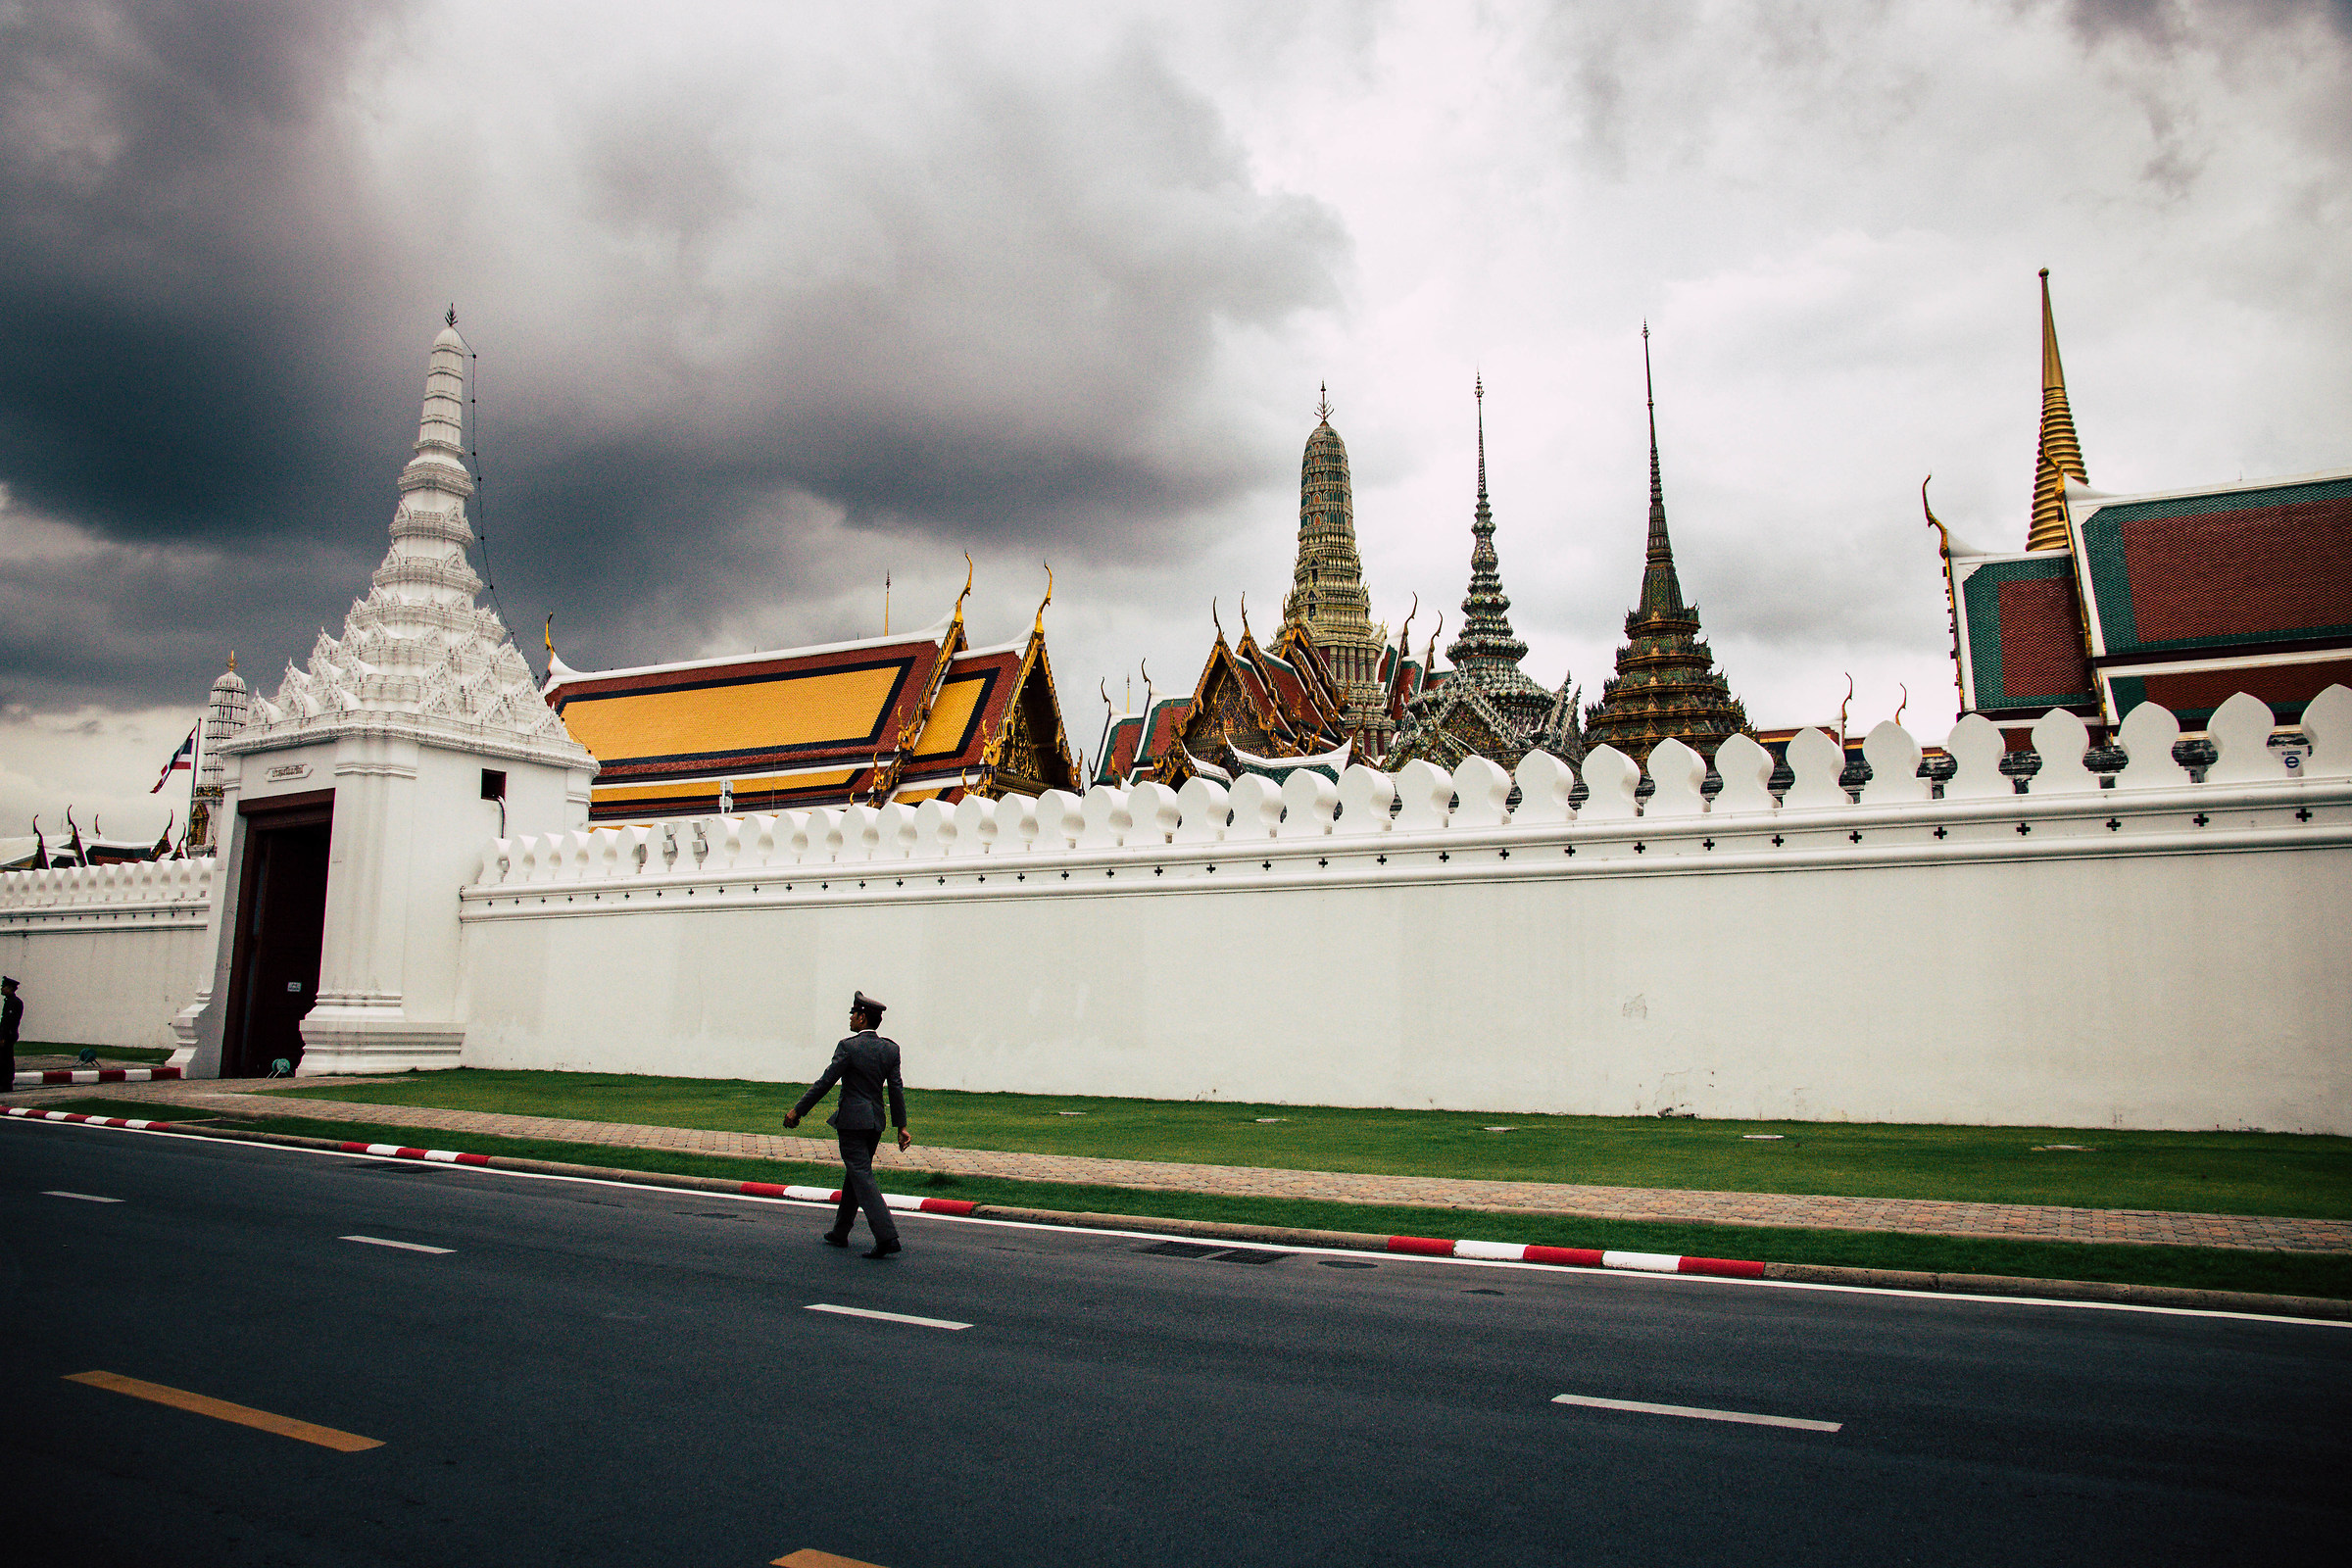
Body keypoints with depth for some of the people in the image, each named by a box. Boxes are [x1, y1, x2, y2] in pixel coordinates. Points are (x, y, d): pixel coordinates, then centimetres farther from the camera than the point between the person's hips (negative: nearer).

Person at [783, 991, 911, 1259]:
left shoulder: (848, 1046, -12)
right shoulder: (890, 1049, 4)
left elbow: (825, 1082, -11)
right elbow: (897, 1089, 4)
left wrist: (798, 1111, -2)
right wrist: (901, 1126, 6)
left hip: (851, 1120, -7)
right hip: (876, 1121, 7)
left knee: (862, 1177, -8)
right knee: (854, 1174, 20)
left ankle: (886, 1236, -18)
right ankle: (840, 1232, 31)